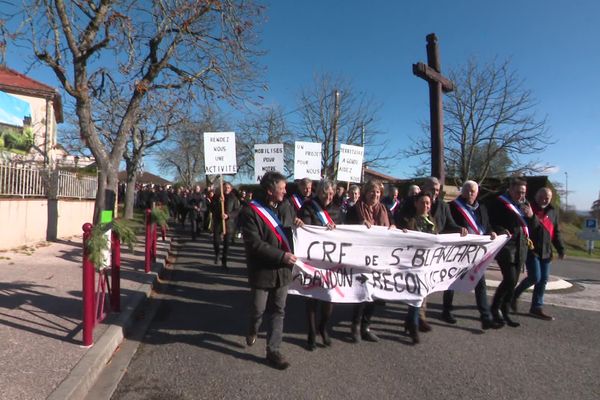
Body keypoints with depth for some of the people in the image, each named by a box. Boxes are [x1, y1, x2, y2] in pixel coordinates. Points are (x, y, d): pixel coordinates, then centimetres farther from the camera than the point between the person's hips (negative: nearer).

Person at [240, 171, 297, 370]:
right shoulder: (251, 211, -15)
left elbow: (289, 233, 19)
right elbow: (254, 244, -21)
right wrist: (281, 255, -23)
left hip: (281, 270, 5)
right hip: (262, 270, -5)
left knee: (278, 311, 10)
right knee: (258, 310, 13)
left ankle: (273, 350, 23)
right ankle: (253, 330, 45)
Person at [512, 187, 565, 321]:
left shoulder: (553, 212, 12)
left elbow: (556, 233, 15)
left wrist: (561, 249, 9)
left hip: (545, 251, 6)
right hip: (531, 249, -5)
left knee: (543, 279, 5)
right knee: (535, 277, -10)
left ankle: (537, 307, 15)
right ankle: (514, 294, 12)